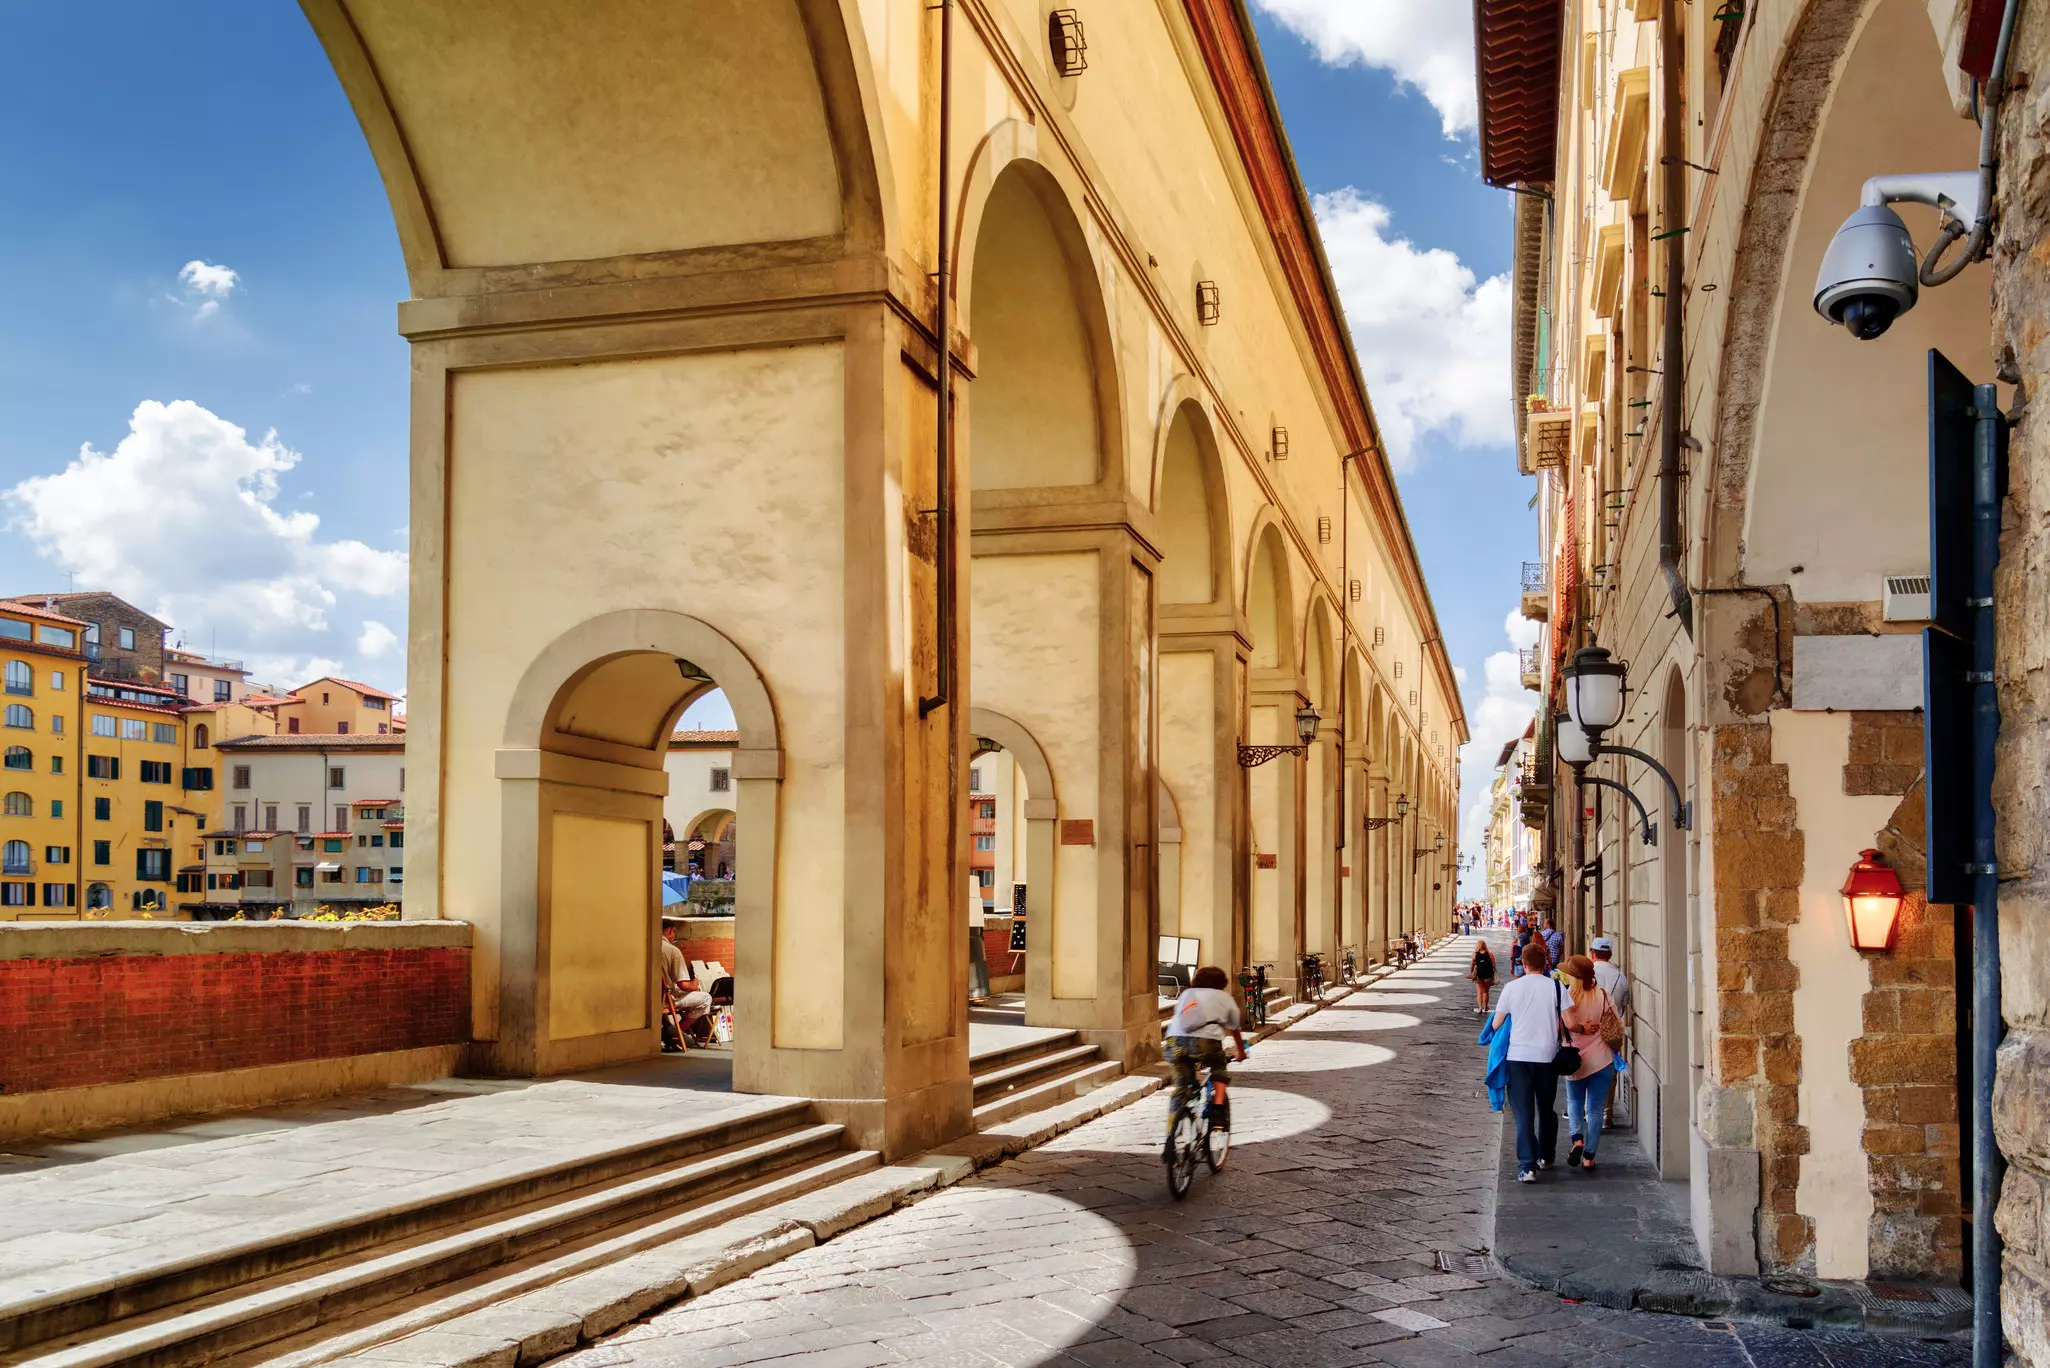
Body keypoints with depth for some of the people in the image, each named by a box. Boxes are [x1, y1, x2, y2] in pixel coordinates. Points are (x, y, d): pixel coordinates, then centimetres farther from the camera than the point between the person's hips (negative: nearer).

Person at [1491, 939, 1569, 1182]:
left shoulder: (1512, 988, -1)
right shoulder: (1556, 987, -3)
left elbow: (1496, 1024, 4)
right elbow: (1569, 1024, -4)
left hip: (1518, 1055, -1)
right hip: (1547, 1055, 1)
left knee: (1523, 1112, 0)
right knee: (1546, 1109, 20)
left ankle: (1527, 1166, -10)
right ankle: (1546, 1157, 33)